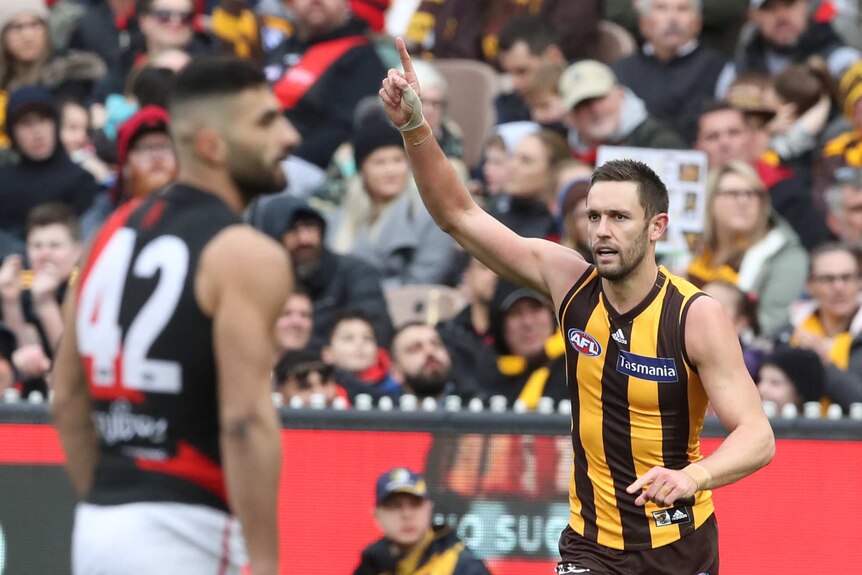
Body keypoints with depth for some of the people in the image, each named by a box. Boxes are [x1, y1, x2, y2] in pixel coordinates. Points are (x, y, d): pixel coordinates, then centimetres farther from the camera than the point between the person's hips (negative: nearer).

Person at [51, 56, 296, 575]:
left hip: (99, 526, 8)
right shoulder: (247, 256, -11)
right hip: (184, 529, -8)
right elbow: (246, 420, -19)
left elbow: (68, 397, 17)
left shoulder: (115, 233, 13)